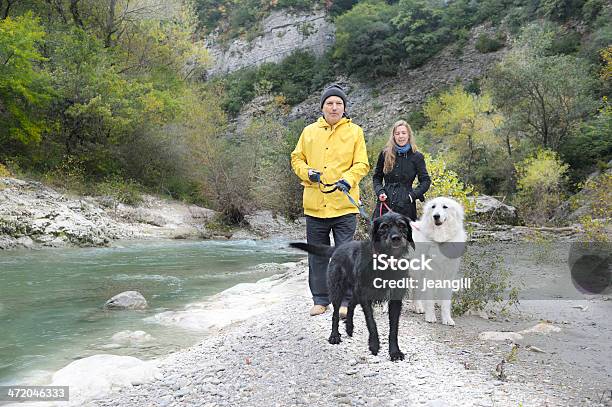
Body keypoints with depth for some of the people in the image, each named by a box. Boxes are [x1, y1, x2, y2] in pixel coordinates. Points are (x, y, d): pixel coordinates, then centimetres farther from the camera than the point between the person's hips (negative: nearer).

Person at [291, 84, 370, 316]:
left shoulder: (355, 131, 4)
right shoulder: (309, 131, 11)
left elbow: (362, 164, 0)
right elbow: (297, 159, 15)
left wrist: (348, 179, -17)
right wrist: (307, 172, -5)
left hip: (344, 205, -3)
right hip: (314, 205, 3)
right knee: (317, 256, 10)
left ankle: (345, 300, 10)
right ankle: (320, 300, 22)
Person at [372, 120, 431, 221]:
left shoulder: (416, 157, 4)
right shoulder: (385, 154, 9)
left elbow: (426, 181, 4)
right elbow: (376, 177, 16)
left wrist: (413, 195, -9)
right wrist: (380, 191, -2)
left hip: (406, 207, -1)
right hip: (385, 204, 2)